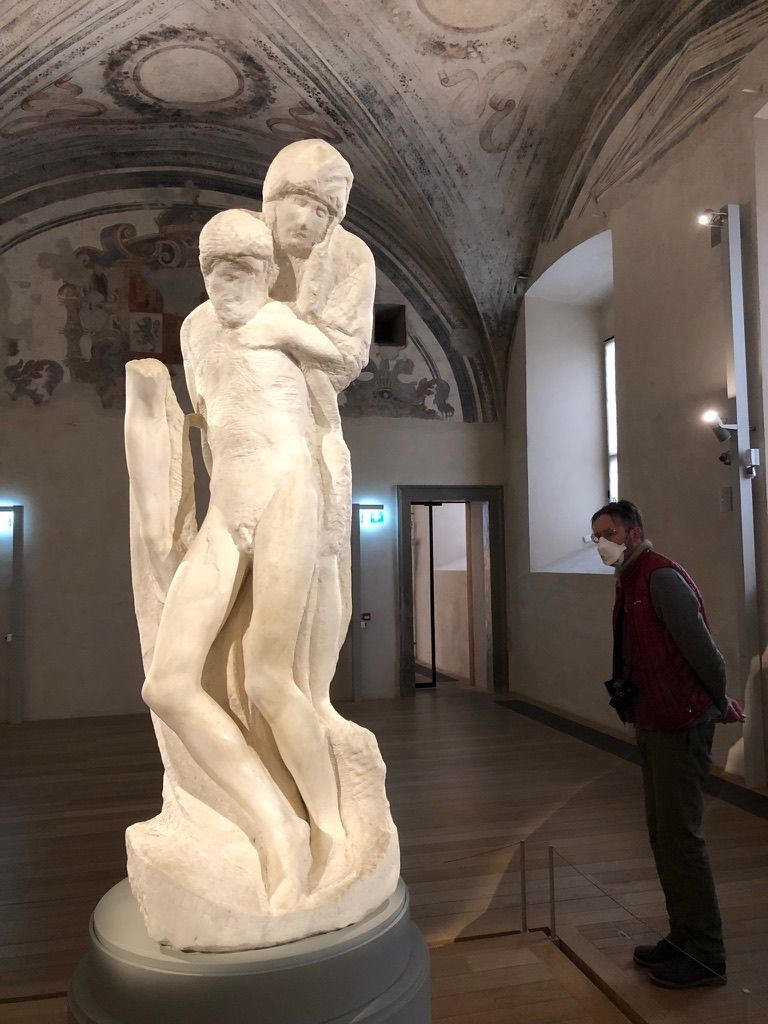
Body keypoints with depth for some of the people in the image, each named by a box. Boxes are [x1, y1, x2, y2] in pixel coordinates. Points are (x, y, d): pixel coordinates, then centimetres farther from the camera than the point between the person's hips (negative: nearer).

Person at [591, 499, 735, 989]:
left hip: (680, 725, -10)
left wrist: (719, 704, -5)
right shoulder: (631, 581, 12)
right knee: (663, 834, 18)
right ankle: (683, 937, 32)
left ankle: (705, 956, 15)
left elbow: (700, 646, -20)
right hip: (654, 723, 10)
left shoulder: (661, 577, -19)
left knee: (680, 836, -1)